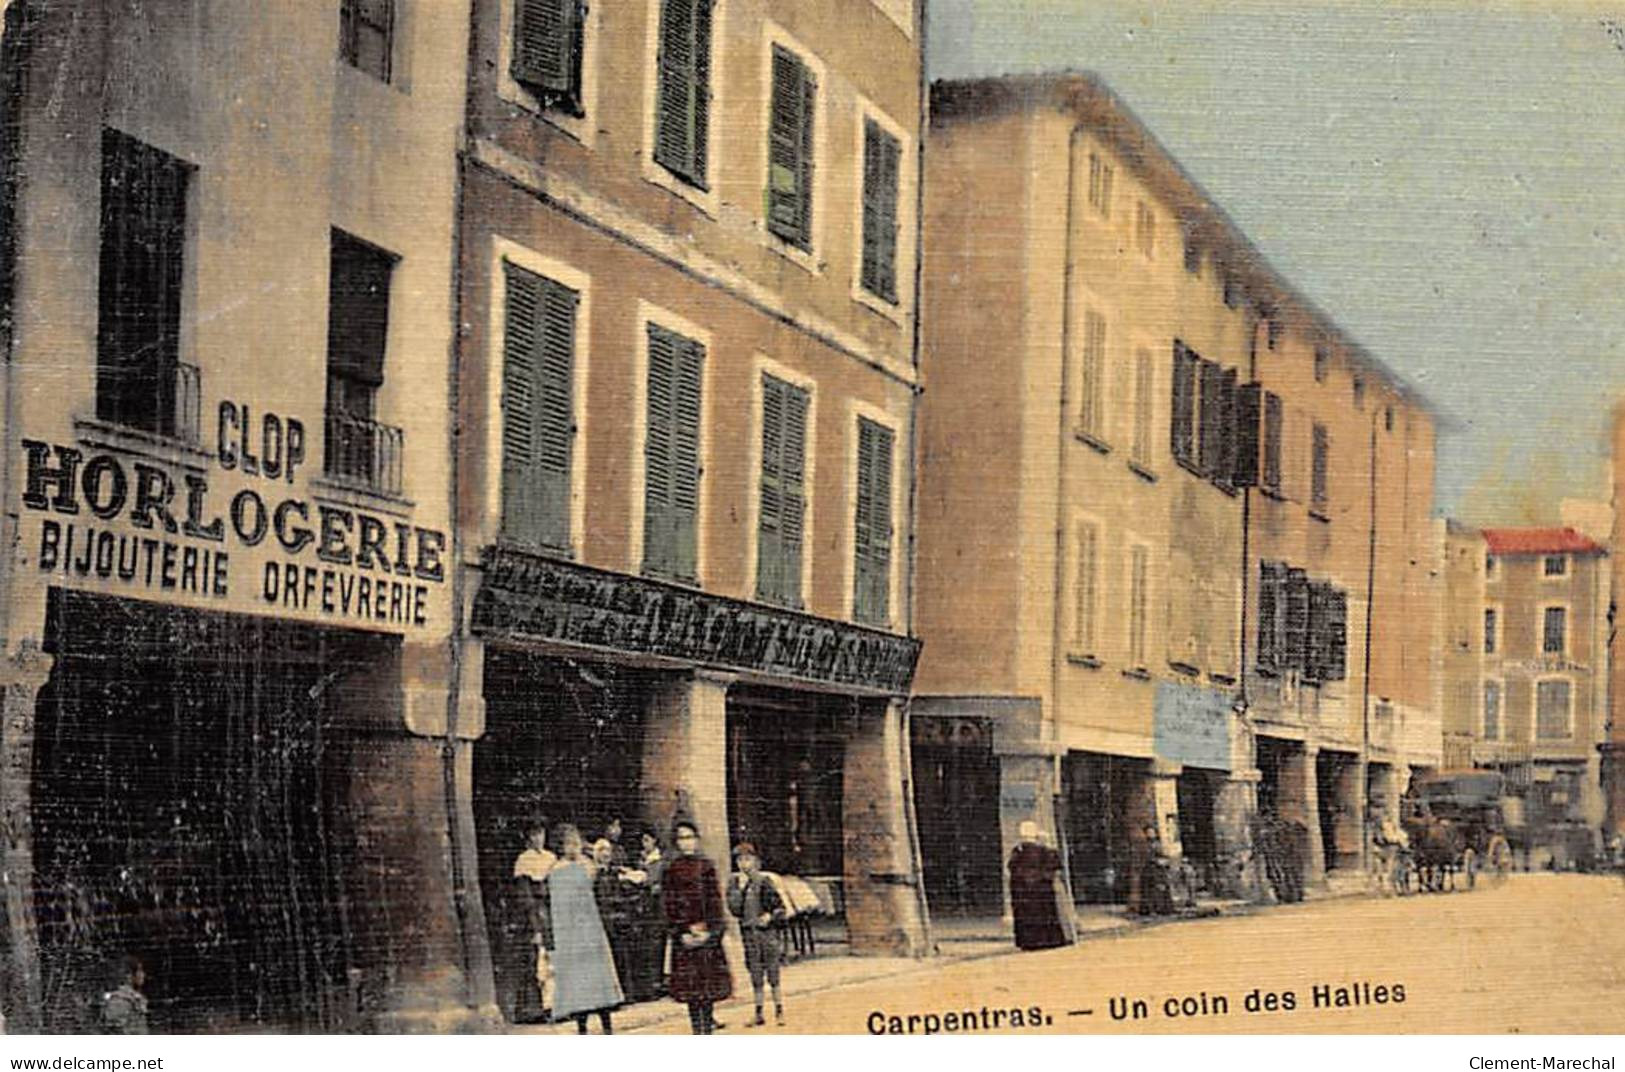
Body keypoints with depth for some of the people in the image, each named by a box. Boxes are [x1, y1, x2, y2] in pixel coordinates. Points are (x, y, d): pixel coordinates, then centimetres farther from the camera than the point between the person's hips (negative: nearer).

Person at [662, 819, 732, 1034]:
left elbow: (715, 900, 2)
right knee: (690, 982, 0)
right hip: (684, 935, 0)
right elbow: (668, 904, 0)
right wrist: (681, 932, -10)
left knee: (709, 981, 0)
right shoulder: (670, 871, 3)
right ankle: (699, 1030, 4)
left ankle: (707, 1021, 6)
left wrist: (709, 930, -9)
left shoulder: (706, 866, 5)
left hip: (708, 934, 1)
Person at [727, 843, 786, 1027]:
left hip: (768, 932, -3)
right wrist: (740, 889, -9)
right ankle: (759, 1014, 10)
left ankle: (779, 1011, 4)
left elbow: (780, 908, 2)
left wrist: (771, 916, -13)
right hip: (749, 934, 3)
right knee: (756, 977, 5)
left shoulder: (764, 882, -2)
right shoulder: (734, 884, 6)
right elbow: (734, 909, 0)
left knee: (773, 975, -3)